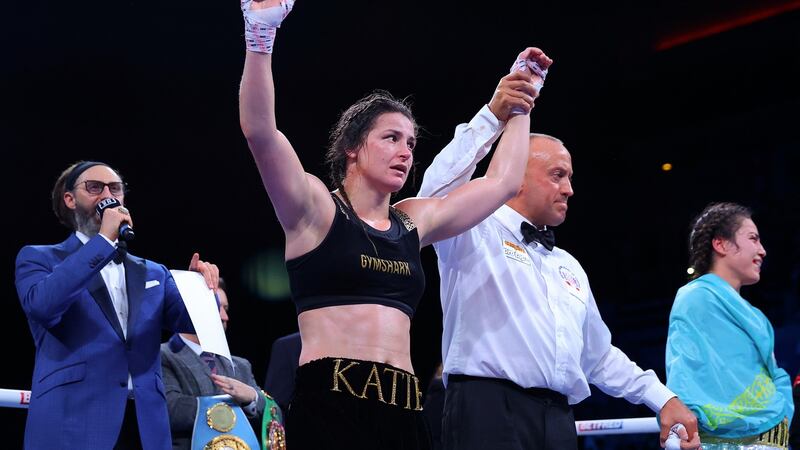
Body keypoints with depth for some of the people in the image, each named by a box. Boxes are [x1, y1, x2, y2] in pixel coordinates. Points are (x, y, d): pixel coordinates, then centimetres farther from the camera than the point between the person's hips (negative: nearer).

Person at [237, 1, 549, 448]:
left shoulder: (414, 222, 18)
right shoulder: (316, 209, 3)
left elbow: (502, 181, 27)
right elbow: (260, 131, -12)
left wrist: (521, 108, 29)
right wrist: (261, 37, -20)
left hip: (402, 409, 6)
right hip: (329, 404, -6)